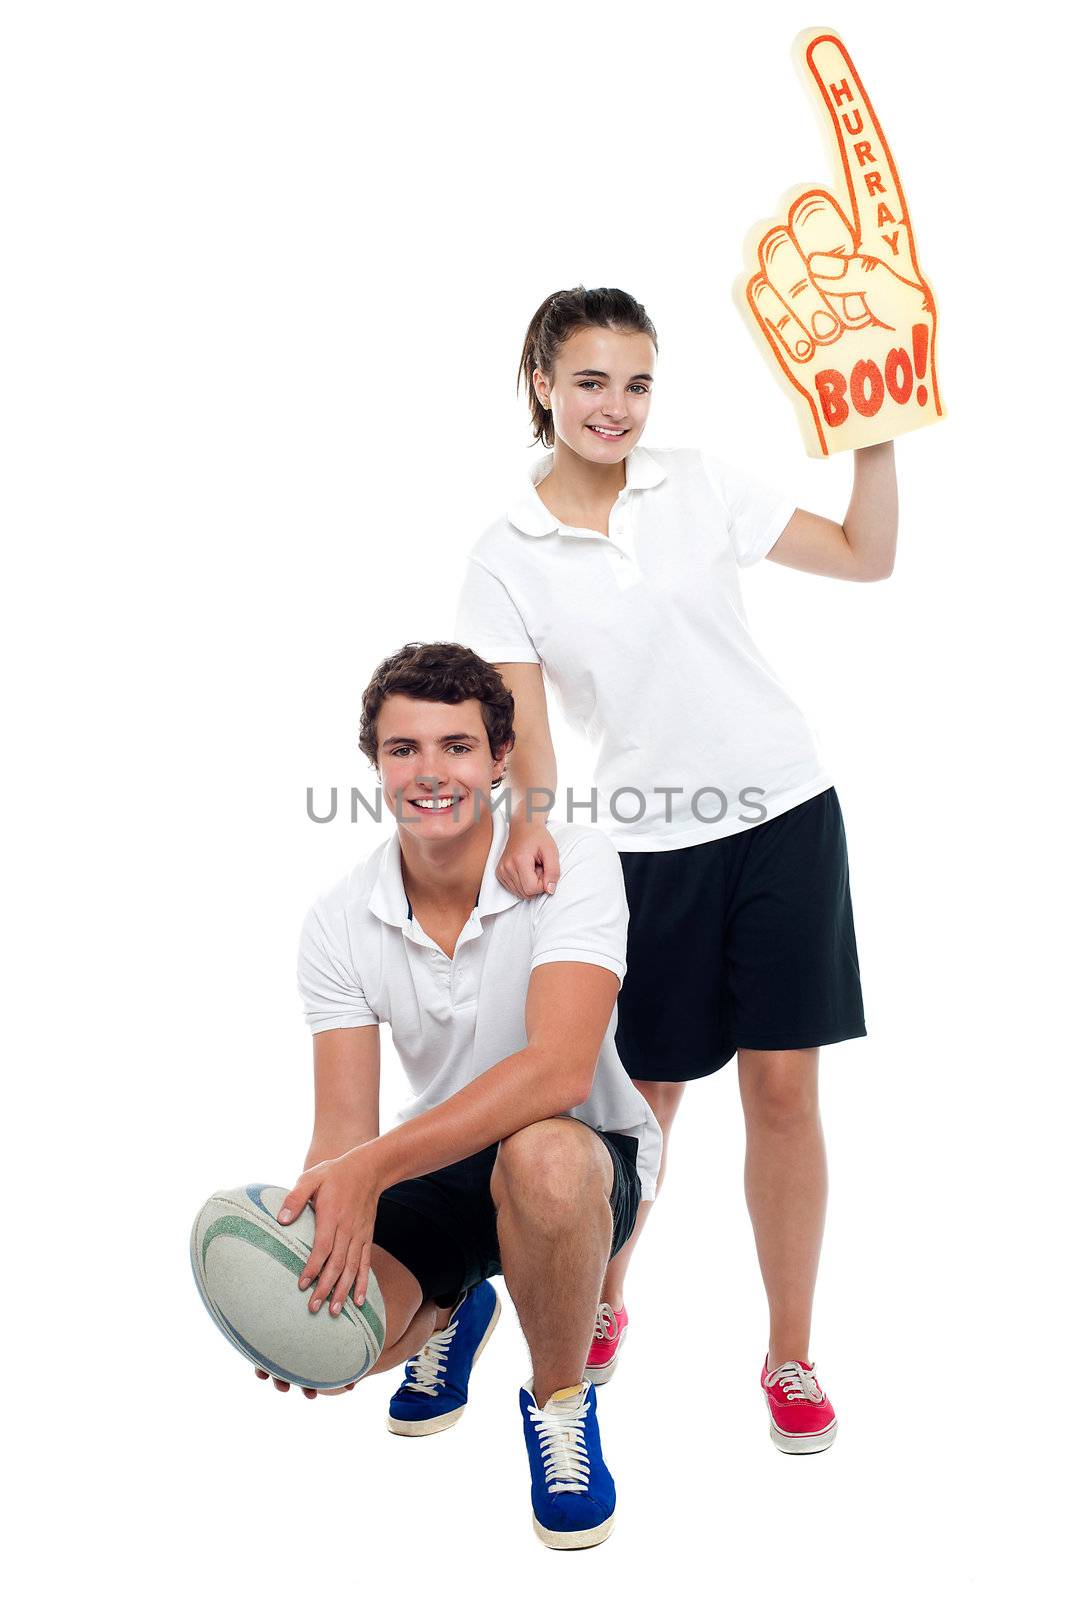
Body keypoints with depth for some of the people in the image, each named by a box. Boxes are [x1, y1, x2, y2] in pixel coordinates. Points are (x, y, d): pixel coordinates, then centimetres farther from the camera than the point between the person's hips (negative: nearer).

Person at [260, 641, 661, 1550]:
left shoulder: (574, 864, -22)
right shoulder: (340, 923, -9)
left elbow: (558, 1070, -35)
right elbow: (344, 1127, -12)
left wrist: (374, 1166, -43)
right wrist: (318, 1233, -34)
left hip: (587, 1155, -4)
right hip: (439, 1165, 4)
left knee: (538, 1153, -39)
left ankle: (560, 1400, -8)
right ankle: (452, 1312, 20)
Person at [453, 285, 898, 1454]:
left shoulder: (697, 486, 4)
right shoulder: (507, 556, 1)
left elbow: (867, 556, 6)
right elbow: (521, 712, -5)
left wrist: (876, 430, -4)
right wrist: (529, 815, -23)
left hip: (781, 812, 1)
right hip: (646, 844, -1)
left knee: (783, 1091, 2)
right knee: (646, 1096, 8)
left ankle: (790, 1357, 20)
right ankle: (601, 1305, 37)